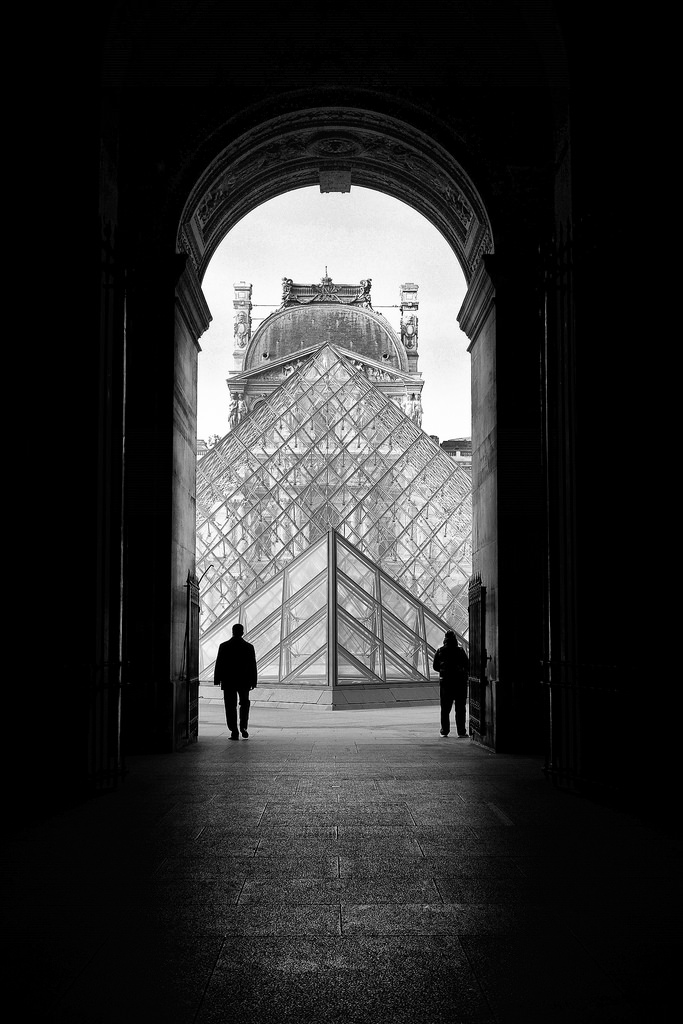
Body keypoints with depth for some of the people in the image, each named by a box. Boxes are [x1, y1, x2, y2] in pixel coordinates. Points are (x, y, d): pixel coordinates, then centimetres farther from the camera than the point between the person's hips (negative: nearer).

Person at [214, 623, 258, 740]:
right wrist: (253, 681, 6)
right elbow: (253, 666, -1)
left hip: (228, 682, -1)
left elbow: (219, 664, -3)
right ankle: (243, 727, 6)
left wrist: (217, 679, 4)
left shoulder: (224, 646, -5)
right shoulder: (249, 647, -4)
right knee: (244, 703, 20)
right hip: (244, 681, 1)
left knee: (231, 707, 5)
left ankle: (234, 732, 1)